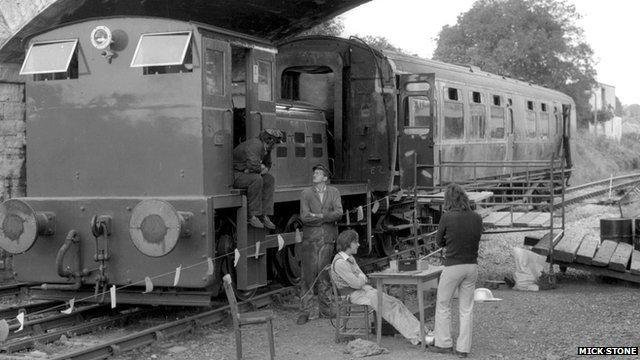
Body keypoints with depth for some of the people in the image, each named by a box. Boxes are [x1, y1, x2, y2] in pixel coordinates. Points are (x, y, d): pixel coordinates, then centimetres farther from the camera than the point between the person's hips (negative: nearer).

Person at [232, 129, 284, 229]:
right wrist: (261, 168, -13)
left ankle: (265, 216, -6)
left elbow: (268, 164, 22)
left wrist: (265, 169, -3)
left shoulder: (266, 148, 9)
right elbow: (253, 166, -36)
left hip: (247, 174, 10)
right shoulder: (254, 145, -24)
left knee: (269, 179, -2)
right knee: (256, 179, -32)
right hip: (235, 175, -10)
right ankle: (252, 216, -25)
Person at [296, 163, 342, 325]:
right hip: (310, 239, -1)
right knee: (308, 275, -4)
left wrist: (318, 216, -12)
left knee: (324, 275, 4)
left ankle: (325, 310, 14)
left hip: (328, 239, 1)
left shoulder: (334, 192, 9)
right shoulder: (306, 193, 5)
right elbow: (304, 217, -7)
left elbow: (338, 213, -5)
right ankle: (304, 311, -1)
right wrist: (327, 217, -7)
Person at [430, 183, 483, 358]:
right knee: (467, 309, 10)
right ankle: (463, 347, 13)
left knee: (443, 305, 13)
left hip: (453, 266, -4)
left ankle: (444, 343, 17)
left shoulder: (447, 218, -14)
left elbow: (439, 241, -2)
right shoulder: (477, 218, -1)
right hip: (472, 266, 4)